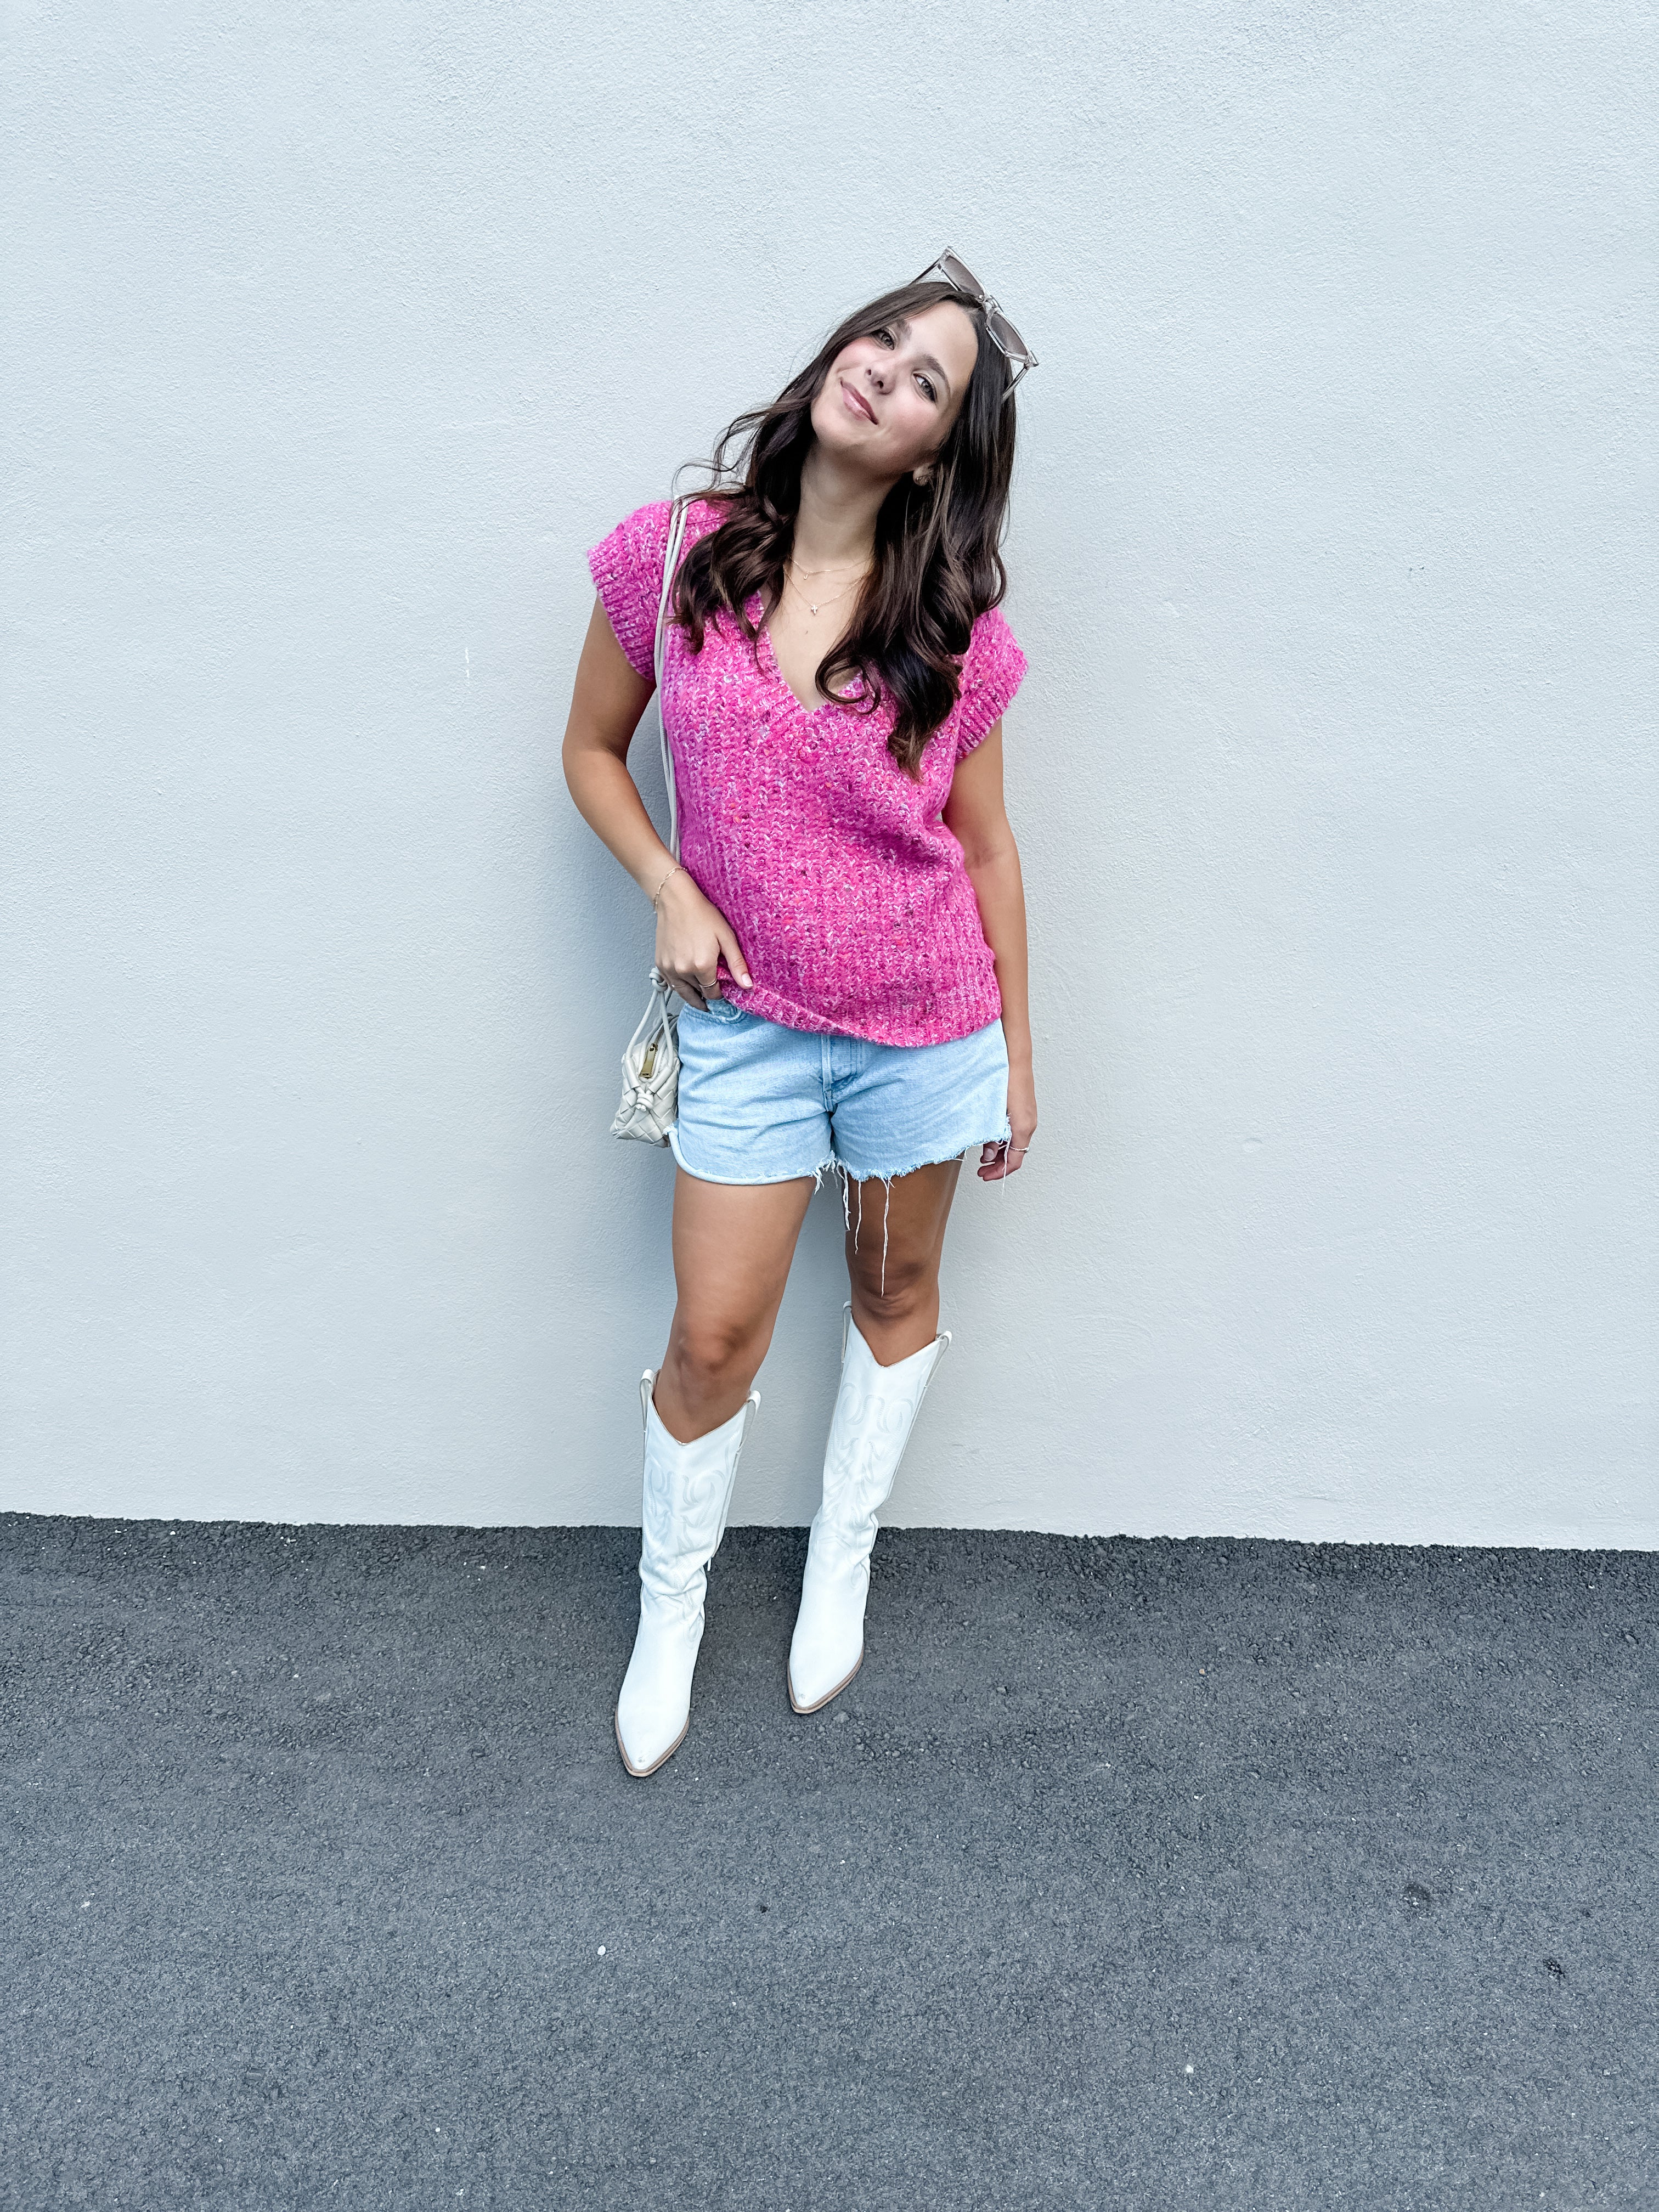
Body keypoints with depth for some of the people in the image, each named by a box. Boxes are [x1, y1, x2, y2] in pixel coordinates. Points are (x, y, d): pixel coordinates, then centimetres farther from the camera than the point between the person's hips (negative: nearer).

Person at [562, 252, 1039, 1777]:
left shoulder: (956, 628, -5)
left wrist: (1017, 1056, 5)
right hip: (748, 1021, -1)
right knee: (714, 1339, 3)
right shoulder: (677, 555, -5)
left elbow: (984, 847, 2)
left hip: (926, 1022, 1)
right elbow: (592, 747, 7)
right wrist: (666, 887, -10)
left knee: (896, 1289, 16)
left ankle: (841, 1564, 41)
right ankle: (670, 1608, 30)